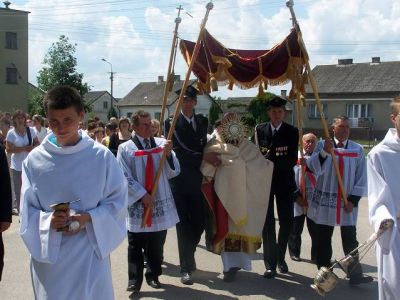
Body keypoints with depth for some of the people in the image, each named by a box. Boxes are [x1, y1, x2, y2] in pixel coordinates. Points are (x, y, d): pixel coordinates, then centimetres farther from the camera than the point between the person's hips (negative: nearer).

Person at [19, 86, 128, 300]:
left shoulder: (101, 156, -6)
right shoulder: (35, 159, -2)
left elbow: (118, 200, -1)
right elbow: (27, 210, 2)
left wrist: (88, 218, -16)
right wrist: (48, 220, -17)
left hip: (90, 253, -1)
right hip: (49, 254, 1)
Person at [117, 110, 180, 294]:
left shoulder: (161, 143, 4)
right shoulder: (125, 149, -4)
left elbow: (174, 172, 1)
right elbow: (124, 177, -6)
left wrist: (168, 154, -16)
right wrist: (143, 195, -13)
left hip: (161, 204, 3)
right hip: (137, 204, -2)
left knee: (156, 246, 14)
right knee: (135, 247, 6)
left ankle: (153, 275, 30)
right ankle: (134, 280, 16)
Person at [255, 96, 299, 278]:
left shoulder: (292, 132, 0)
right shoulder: (259, 130, 2)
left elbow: (292, 160, -8)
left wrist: (271, 160, -19)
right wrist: (278, 158, -16)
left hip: (284, 181, 1)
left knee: (286, 221, 5)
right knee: (267, 223, 0)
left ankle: (280, 257, 27)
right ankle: (270, 264, 6)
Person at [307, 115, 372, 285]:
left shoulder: (357, 149, 3)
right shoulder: (322, 145, 0)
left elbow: (361, 177, 3)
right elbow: (314, 168, -11)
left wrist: (353, 199, -4)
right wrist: (325, 151, -25)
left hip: (347, 202, 1)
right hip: (324, 200, 0)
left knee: (350, 240, 4)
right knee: (323, 239, 8)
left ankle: (355, 275, 8)